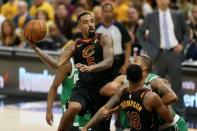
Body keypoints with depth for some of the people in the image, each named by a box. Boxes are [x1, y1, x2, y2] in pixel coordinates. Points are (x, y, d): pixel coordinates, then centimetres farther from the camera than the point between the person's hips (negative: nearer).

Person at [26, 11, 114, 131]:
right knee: (73, 107, -32)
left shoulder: (104, 39, 0)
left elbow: (109, 62, -15)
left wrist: (90, 68, -35)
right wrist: (35, 47, -5)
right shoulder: (74, 46, 8)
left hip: (104, 87, 0)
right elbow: (57, 64, 3)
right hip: (84, 86, 0)